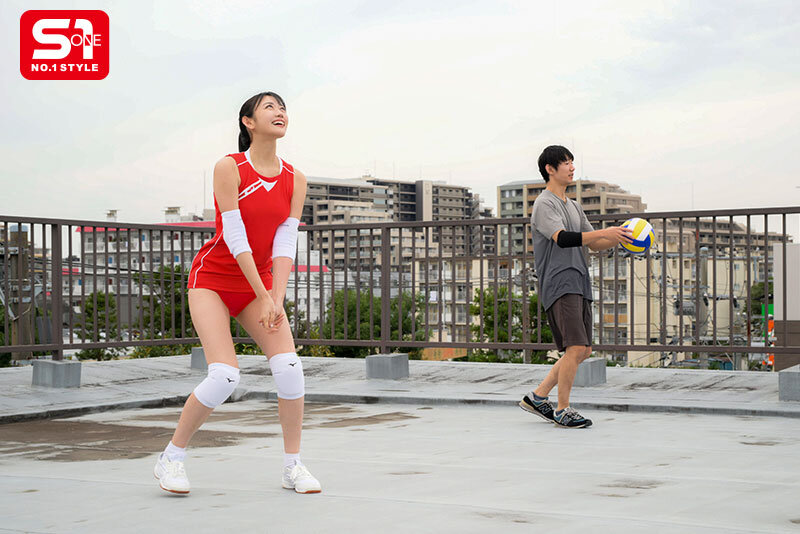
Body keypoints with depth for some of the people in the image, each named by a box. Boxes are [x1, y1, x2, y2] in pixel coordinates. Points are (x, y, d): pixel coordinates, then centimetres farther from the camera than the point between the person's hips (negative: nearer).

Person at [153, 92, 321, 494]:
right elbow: (234, 237, -18)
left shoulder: (295, 180, 0)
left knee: (288, 366, -14)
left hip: (261, 283, 5)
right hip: (212, 278, -5)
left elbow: (285, 244, -4)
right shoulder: (229, 167, -15)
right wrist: (263, 297, -20)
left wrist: (277, 301, -15)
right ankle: (171, 458, 1)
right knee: (224, 376, -19)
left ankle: (293, 466, 0)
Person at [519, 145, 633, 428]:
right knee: (576, 347, -16)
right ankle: (562, 410, -4)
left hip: (579, 285, 9)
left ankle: (537, 397, 16)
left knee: (583, 350, 7)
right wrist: (604, 232, -31)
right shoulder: (545, 204, -7)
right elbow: (562, 238, -23)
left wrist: (619, 238, 5)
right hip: (558, 285, -9)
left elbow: (594, 244, 24)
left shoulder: (574, 206, 22)